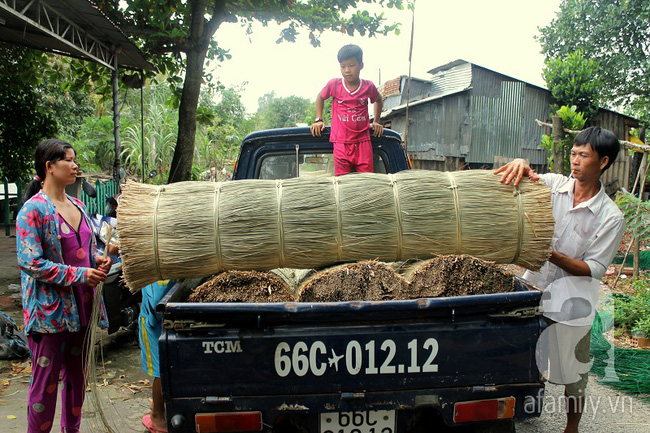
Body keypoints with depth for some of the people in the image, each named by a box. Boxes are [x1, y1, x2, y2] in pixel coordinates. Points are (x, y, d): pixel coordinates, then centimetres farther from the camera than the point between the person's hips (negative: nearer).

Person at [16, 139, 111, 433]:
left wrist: (98, 261, -1)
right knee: (46, 381, 4)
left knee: (77, 376, 18)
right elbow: (30, 263, -18)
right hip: (49, 309, -7)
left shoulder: (77, 206, 10)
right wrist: (79, 274, -21)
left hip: (80, 307, 7)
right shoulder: (33, 209, -13)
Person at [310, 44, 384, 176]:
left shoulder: (368, 86, 2)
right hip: (341, 142, -1)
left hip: (363, 141, 1)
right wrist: (318, 120, 12)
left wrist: (376, 121, 20)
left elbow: (379, 100, 25)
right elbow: (320, 97, 19)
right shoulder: (334, 84, -1)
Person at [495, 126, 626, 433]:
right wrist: (519, 164, -32)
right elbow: (505, 180, -10)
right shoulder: (553, 184, -5)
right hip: (535, 285, 3)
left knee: (573, 371, 14)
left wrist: (553, 255, -26)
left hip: (572, 299, -2)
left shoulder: (611, 218, -12)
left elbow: (594, 269, -12)